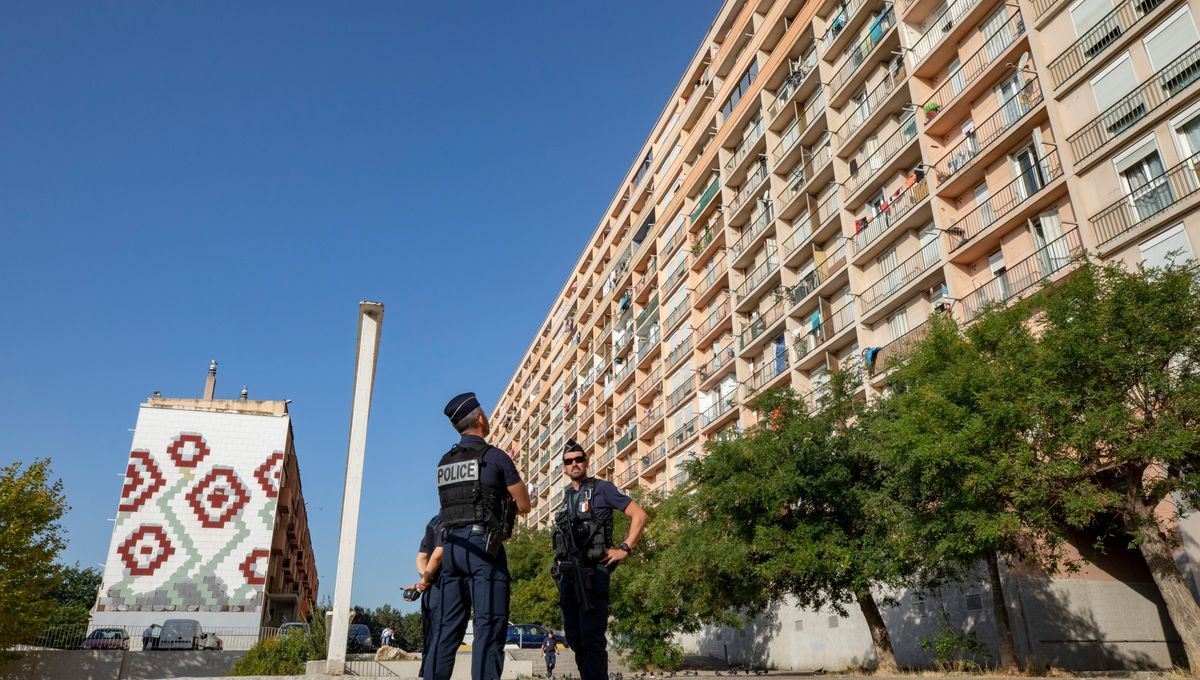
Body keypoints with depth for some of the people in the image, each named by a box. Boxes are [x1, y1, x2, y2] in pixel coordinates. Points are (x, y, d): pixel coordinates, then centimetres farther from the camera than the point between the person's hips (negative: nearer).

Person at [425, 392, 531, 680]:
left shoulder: (444, 462, 16)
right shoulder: (495, 457, -4)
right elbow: (524, 505, 1)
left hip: (451, 545, 7)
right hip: (483, 545, -6)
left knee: (446, 627, 8)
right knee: (490, 625, -5)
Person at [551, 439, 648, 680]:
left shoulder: (602, 488, 0)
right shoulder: (567, 495, 19)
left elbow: (639, 515, -4)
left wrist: (624, 549, -11)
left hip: (592, 571, -7)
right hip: (567, 573, 7)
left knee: (591, 636, -12)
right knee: (574, 637, 11)